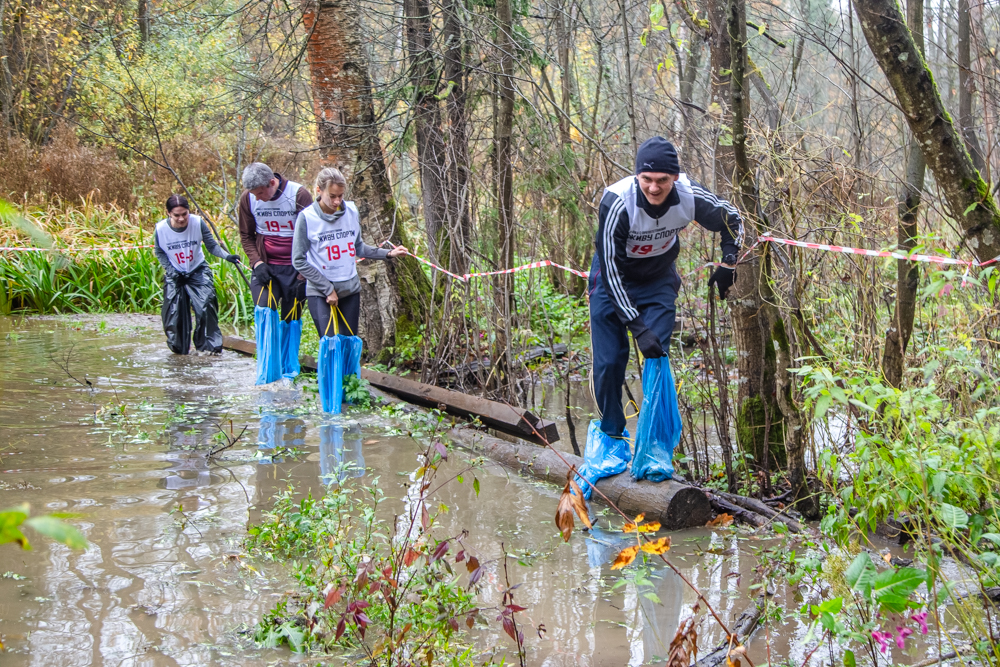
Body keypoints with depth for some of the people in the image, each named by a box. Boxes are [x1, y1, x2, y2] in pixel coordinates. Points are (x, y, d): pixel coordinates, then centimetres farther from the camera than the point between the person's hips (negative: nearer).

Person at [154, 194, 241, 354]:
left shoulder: (198, 223, -20)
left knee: (205, 305, -17)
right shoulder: (161, 228, -17)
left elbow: (212, 246, -12)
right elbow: (159, 252, 0)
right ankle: (177, 347, 24)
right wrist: (171, 270, -11)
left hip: (198, 271, -1)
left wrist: (226, 256, -29)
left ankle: (211, 345, -4)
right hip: (175, 274, 1)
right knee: (174, 311, 1)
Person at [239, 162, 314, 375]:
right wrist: (257, 262, -6)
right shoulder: (248, 198, -4)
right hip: (266, 267, 2)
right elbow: (246, 235, 10)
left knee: (291, 319, 5)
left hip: (295, 269, -2)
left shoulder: (298, 195, -13)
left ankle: (290, 365, 20)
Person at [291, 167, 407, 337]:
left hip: (351, 289, 4)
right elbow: (299, 261, -8)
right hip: (320, 294, -4)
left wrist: (388, 253, 1)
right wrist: (327, 288, -9)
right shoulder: (307, 217, -10)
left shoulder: (351, 211, 2)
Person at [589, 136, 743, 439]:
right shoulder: (617, 203, -35)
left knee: (657, 357, -8)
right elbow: (611, 271, -32)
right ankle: (611, 436, 13)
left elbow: (732, 219, -2)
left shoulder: (689, 196, -25)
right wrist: (638, 328, -35)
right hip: (614, 278, -2)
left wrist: (727, 265, -14)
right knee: (609, 362, -6)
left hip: (658, 280, 2)